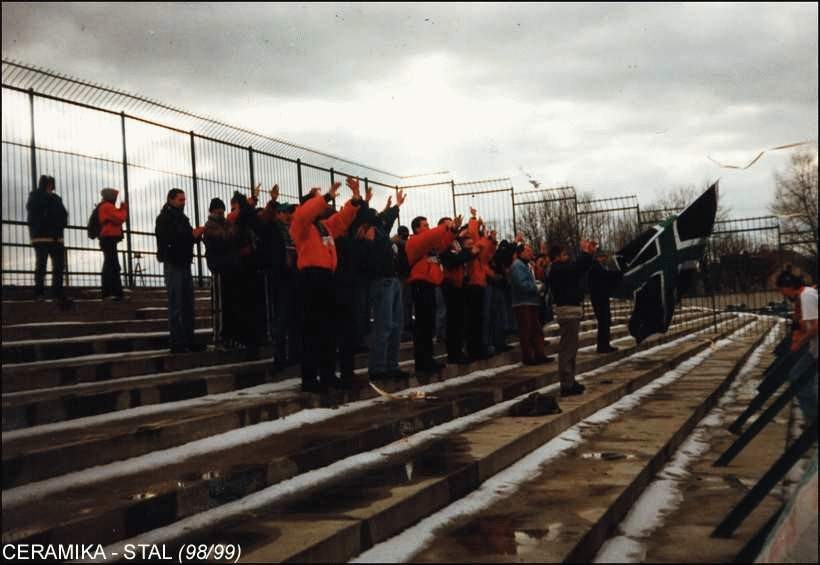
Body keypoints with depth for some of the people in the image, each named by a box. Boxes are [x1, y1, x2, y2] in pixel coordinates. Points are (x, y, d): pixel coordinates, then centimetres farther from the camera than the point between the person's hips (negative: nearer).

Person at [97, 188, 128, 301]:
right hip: (109, 239, -11)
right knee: (114, 266, -16)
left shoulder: (103, 207, 22)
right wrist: (124, 209, -1)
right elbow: (119, 219, -17)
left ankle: (107, 292, 17)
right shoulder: (108, 206, -10)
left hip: (107, 239, 11)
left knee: (109, 265, 14)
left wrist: (121, 210, 12)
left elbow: (114, 219, 21)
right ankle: (116, 293, -22)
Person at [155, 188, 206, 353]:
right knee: (175, 307, -6)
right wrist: (193, 235, -19)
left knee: (188, 306, 8)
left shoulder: (182, 217, 16)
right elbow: (170, 240, -18)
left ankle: (189, 341, 13)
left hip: (185, 265, 8)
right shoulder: (164, 219, -7)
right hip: (173, 265, -8)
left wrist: (197, 233, -3)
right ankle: (176, 343, -4)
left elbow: (188, 237, 17)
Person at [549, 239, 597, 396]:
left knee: (570, 347, 14)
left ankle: (570, 381, 20)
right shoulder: (557, 269, -13)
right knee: (567, 348, -10)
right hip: (567, 310, -11)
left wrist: (589, 253, 10)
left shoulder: (562, 269, 18)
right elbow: (576, 267, -25)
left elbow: (580, 268, 20)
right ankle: (566, 385, -9)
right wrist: (585, 252, -12)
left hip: (572, 309, 11)